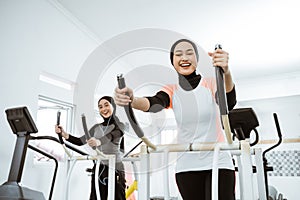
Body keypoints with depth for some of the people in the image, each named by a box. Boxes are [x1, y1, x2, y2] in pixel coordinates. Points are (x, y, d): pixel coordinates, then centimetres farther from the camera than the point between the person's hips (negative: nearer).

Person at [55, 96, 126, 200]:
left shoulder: (119, 126, -2)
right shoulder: (97, 127, 15)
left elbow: (110, 136, -24)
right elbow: (80, 141, 10)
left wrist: (99, 141, -45)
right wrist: (64, 134, -7)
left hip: (115, 169, -5)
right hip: (98, 169, 5)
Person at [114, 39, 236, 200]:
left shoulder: (211, 83, -5)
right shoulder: (171, 91, 1)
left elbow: (229, 102, -26)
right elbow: (154, 104, -20)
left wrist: (226, 72, -47)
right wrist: (132, 101, -43)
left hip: (218, 162, -2)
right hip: (187, 166, 2)